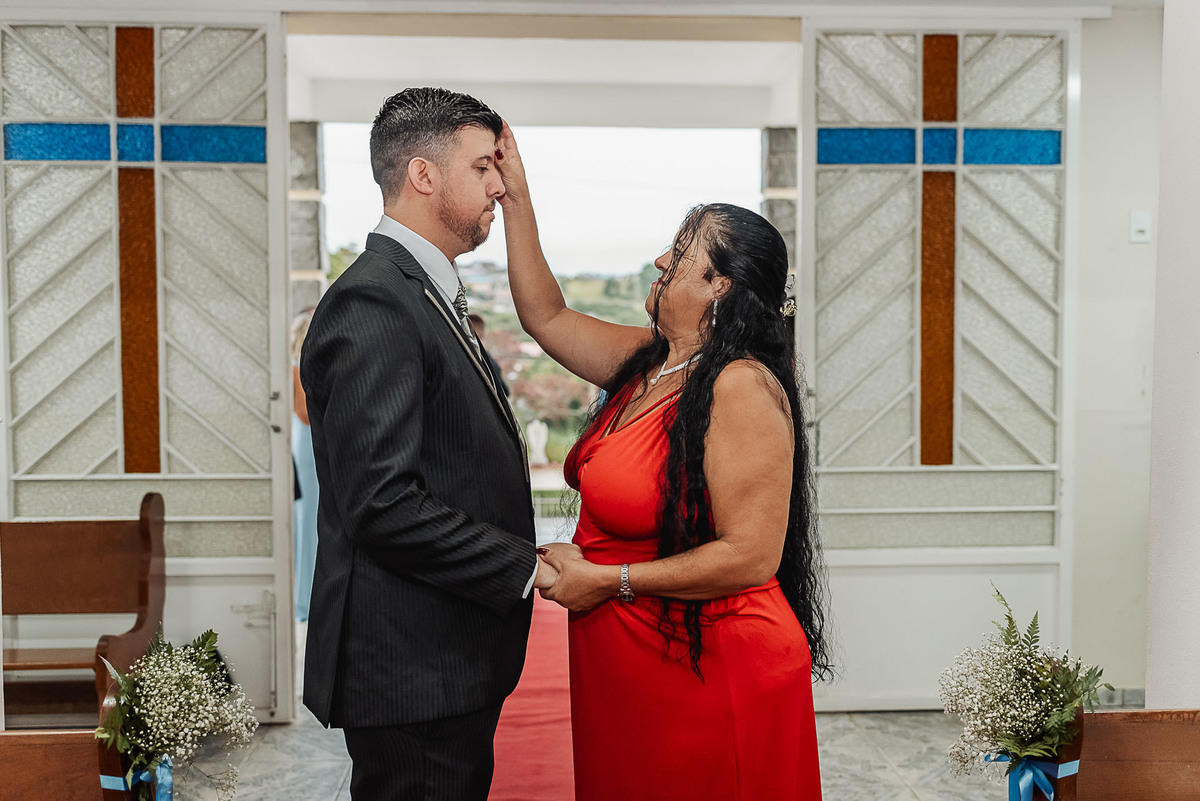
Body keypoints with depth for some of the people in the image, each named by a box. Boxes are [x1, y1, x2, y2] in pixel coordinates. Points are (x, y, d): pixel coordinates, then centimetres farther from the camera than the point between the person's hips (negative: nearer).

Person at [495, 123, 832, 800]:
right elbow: (546, 317, 15)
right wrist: (516, 197, 11)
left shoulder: (742, 387, -21)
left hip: (710, 680, -8)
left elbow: (750, 557, -25)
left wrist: (606, 580, -18)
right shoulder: (648, 360, 4)